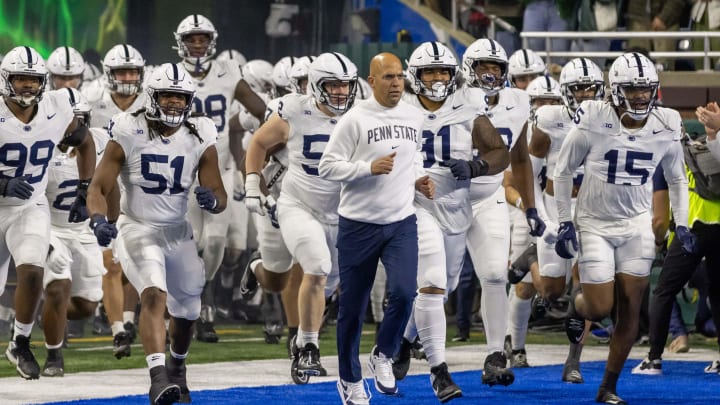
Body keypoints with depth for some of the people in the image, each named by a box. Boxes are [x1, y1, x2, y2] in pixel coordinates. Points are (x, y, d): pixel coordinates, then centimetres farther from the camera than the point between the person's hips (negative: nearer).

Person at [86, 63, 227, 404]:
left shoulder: (200, 140, -4)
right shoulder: (129, 135, -13)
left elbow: (220, 198, -1)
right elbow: (98, 189, -11)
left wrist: (211, 199, -26)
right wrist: (99, 220, -31)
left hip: (177, 233, 4)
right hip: (137, 230, -4)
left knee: (186, 311, 16)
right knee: (154, 295, -29)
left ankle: (176, 367, 48)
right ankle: (158, 377, -38)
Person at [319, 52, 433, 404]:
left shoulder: (414, 117, 7)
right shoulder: (355, 120, -11)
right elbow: (327, 167, -12)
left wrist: (418, 180, 5)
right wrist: (370, 168, -23)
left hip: (401, 223, 3)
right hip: (359, 225, -3)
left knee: (403, 293, -17)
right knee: (352, 306, 5)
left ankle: (383, 356, 9)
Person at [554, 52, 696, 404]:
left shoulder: (665, 130, -4)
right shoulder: (594, 123, -15)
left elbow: (677, 180, 12)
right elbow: (563, 171, -3)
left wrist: (681, 225, 2)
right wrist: (564, 223, -6)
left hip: (637, 226, 3)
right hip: (594, 225, -3)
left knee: (630, 307, 0)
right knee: (600, 308, -6)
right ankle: (578, 305, 33)